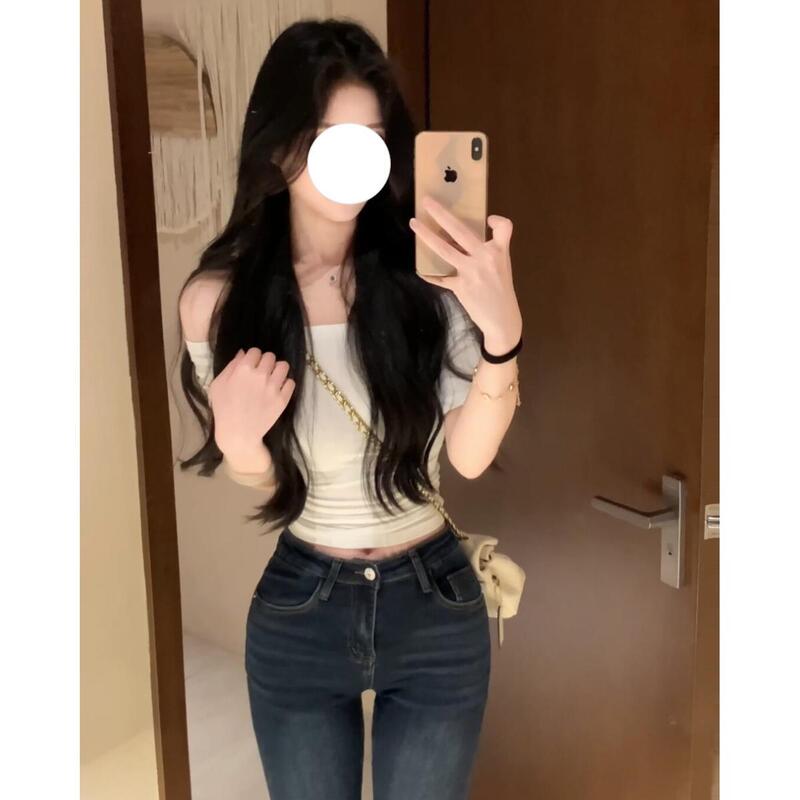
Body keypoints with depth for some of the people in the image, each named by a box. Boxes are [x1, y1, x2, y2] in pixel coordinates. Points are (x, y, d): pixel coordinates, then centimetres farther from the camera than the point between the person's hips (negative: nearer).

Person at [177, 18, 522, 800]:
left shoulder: (426, 272, -14)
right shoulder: (219, 298, -11)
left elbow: (470, 455, -20)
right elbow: (260, 479, -2)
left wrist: (501, 332, -36)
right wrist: (238, 441, -25)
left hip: (434, 607, 0)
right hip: (297, 613, 1)